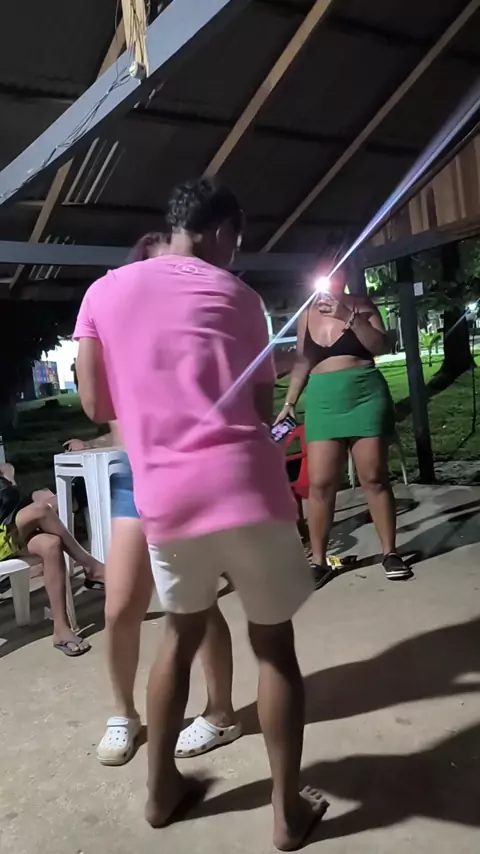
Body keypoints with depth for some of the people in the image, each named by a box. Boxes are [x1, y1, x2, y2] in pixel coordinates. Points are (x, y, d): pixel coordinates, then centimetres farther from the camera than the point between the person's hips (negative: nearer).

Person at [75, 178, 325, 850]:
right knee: (273, 642, 15)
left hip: (163, 496, 3)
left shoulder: (104, 292, 12)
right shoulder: (235, 294, 9)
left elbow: (97, 405, 10)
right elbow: (262, 407, 7)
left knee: (181, 632, 24)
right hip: (245, 483, -2)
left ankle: (162, 790, 38)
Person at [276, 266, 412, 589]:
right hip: (323, 401, 2)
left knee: (374, 477, 1)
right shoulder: (307, 315, 11)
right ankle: (319, 562, 8)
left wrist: (349, 316, -16)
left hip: (366, 395, -2)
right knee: (320, 483, -2)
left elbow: (381, 347, -8)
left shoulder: (361, 305, 3)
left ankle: (390, 553, 16)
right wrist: (289, 402, 9)